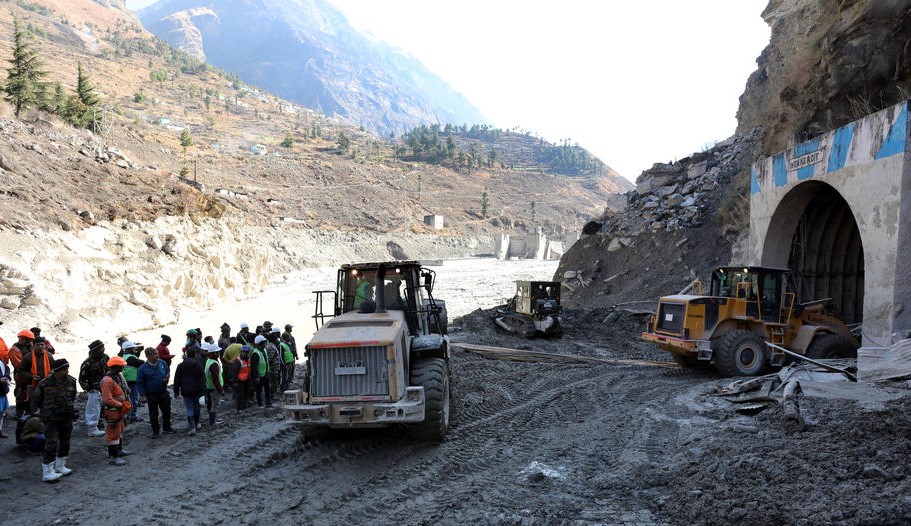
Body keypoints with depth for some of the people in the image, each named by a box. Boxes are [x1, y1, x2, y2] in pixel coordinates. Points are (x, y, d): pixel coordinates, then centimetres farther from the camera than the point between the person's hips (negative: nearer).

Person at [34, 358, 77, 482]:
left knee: (65, 442, 14)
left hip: (67, 417, 5)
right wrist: (48, 409, 7)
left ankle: (60, 466, 32)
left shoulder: (71, 381, -2)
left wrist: (71, 409, 10)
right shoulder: (45, 383, -15)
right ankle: (47, 472, -2)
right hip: (51, 419, -5)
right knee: (51, 444, -10)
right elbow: (37, 400, 3)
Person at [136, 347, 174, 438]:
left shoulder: (162, 363, -1)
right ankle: (155, 431, 22)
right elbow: (139, 383, -9)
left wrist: (167, 378, -7)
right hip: (151, 395, -4)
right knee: (153, 414, 7)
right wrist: (143, 395, -12)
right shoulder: (143, 368, -13)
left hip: (163, 393, 4)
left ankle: (167, 428, 32)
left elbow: (167, 372, 16)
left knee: (166, 411, 14)